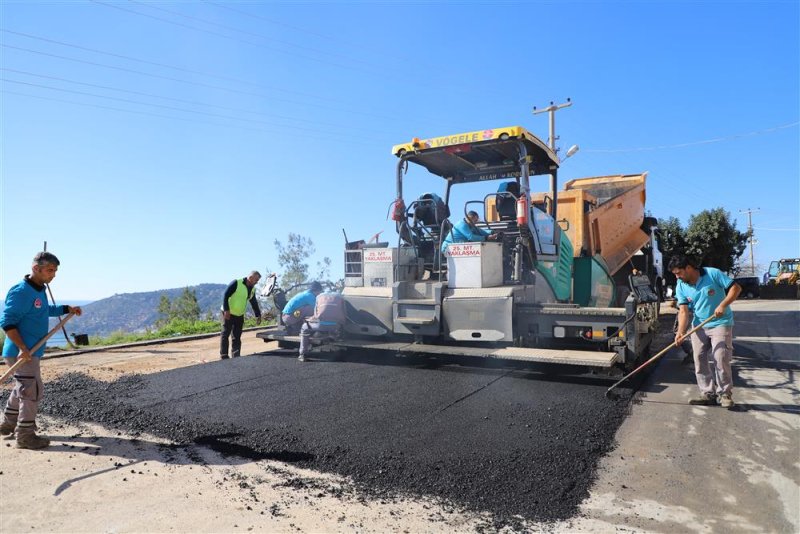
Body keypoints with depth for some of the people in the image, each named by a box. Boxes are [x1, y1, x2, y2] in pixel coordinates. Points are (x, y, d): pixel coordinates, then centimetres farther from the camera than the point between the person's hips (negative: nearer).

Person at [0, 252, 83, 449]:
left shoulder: (39, 290, 12)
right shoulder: (21, 292, -18)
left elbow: (46, 310, 32)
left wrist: (67, 309, 22)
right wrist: (22, 348, -26)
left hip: (31, 351, 10)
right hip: (22, 353, -10)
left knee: (22, 389, 22)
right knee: (33, 391, -7)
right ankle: (25, 436, 1)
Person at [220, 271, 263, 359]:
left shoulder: (252, 289, 6)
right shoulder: (236, 283, -16)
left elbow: (254, 303, 15)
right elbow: (225, 295, -18)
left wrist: (258, 315, 10)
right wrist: (226, 310, -22)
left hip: (239, 316, 7)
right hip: (228, 314, -7)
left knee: (237, 337, 7)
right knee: (225, 335, -2)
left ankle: (236, 357, 11)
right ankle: (224, 357, 2)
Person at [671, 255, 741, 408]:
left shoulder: (713, 274, -13)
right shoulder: (681, 286, -2)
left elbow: (735, 288, -10)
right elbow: (683, 311, -6)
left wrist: (723, 305, -23)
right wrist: (681, 331, -21)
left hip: (720, 323, -5)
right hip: (699, 326, 5)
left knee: (720, 358, -10)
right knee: (700, 360, 3)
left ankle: (725, 394, 4)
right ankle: (708, 394, 14)